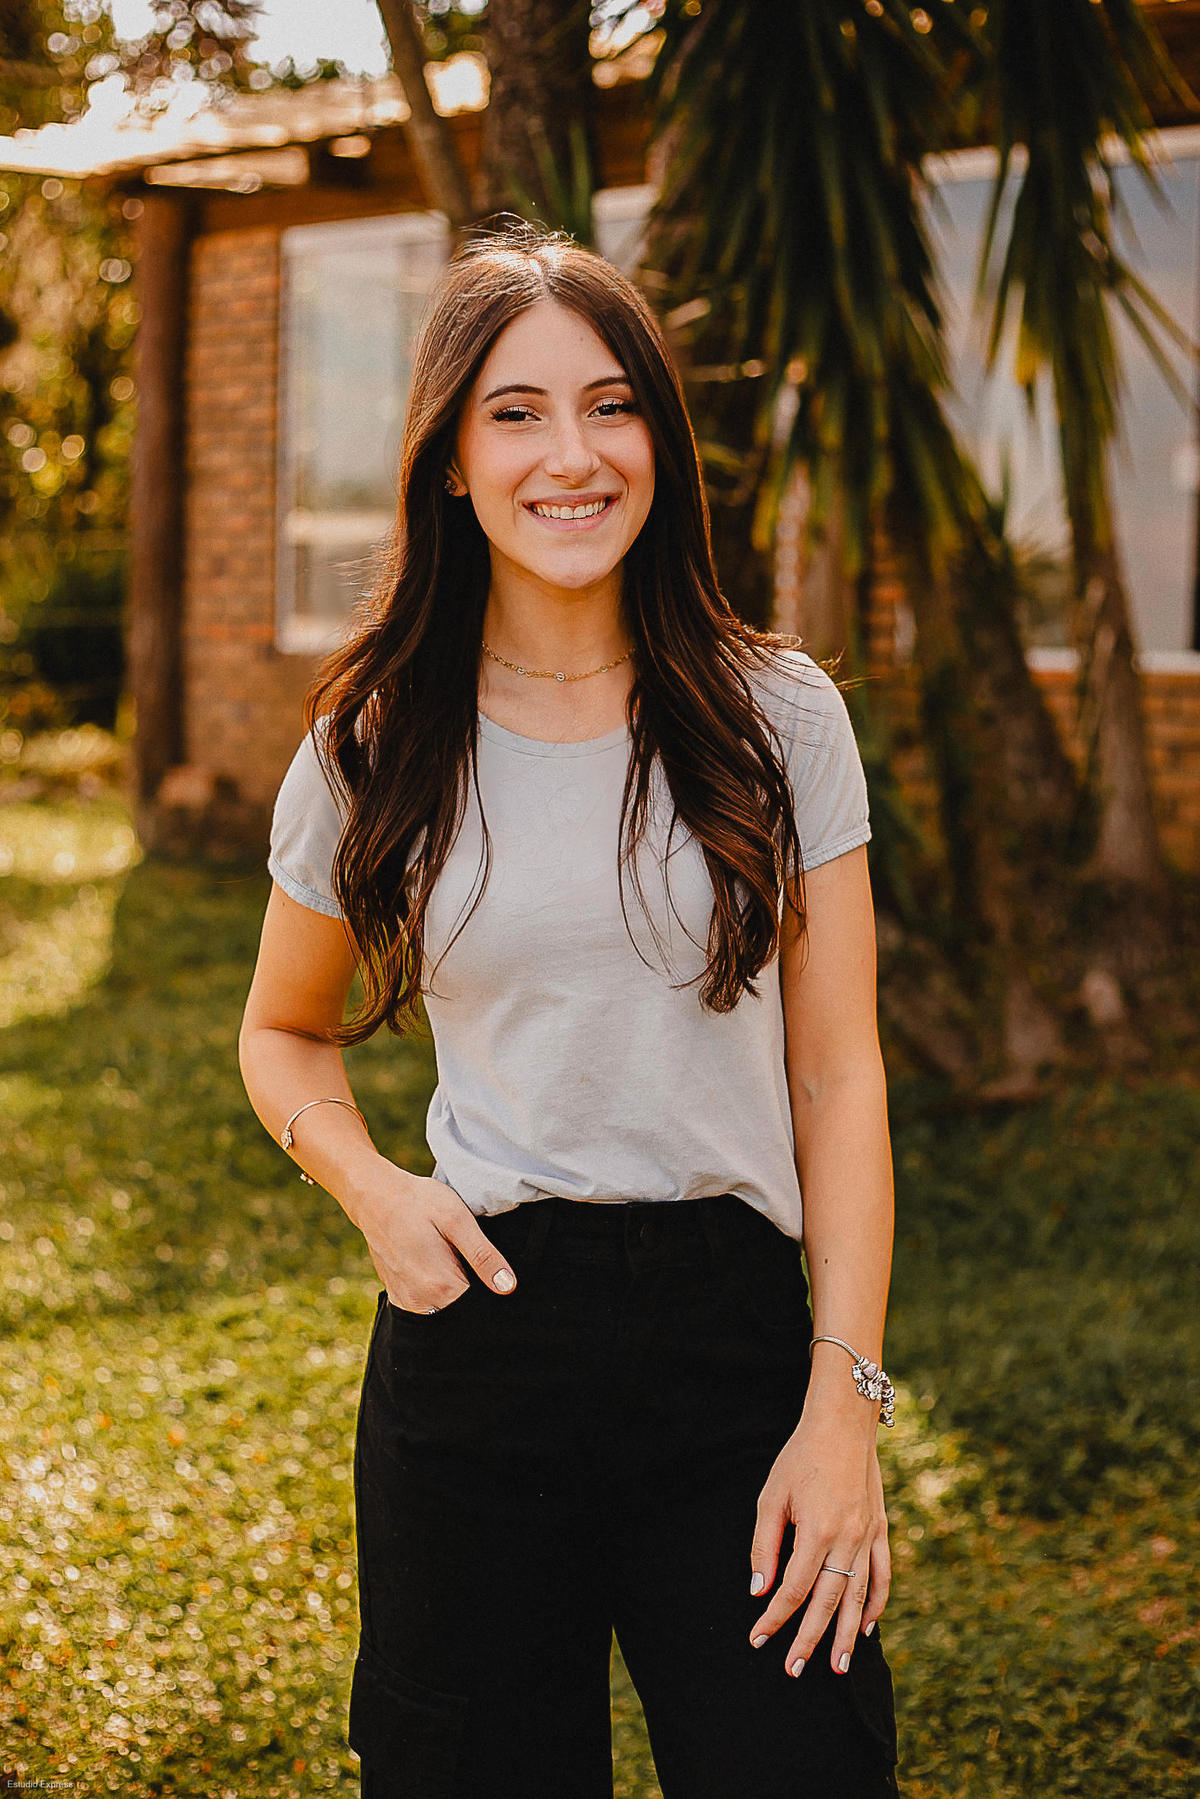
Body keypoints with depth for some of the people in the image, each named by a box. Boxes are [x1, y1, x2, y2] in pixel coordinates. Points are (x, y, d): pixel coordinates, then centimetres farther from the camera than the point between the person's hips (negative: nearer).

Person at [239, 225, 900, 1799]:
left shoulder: (778, 719, 0)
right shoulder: (375, 749, 1)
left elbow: (839, 1075, -1)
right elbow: (284, 1032, 15)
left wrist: (844, 1403, -8)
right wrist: (371, 1186, -6)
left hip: (738, 1336, 0)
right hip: (479, 1333, 1)